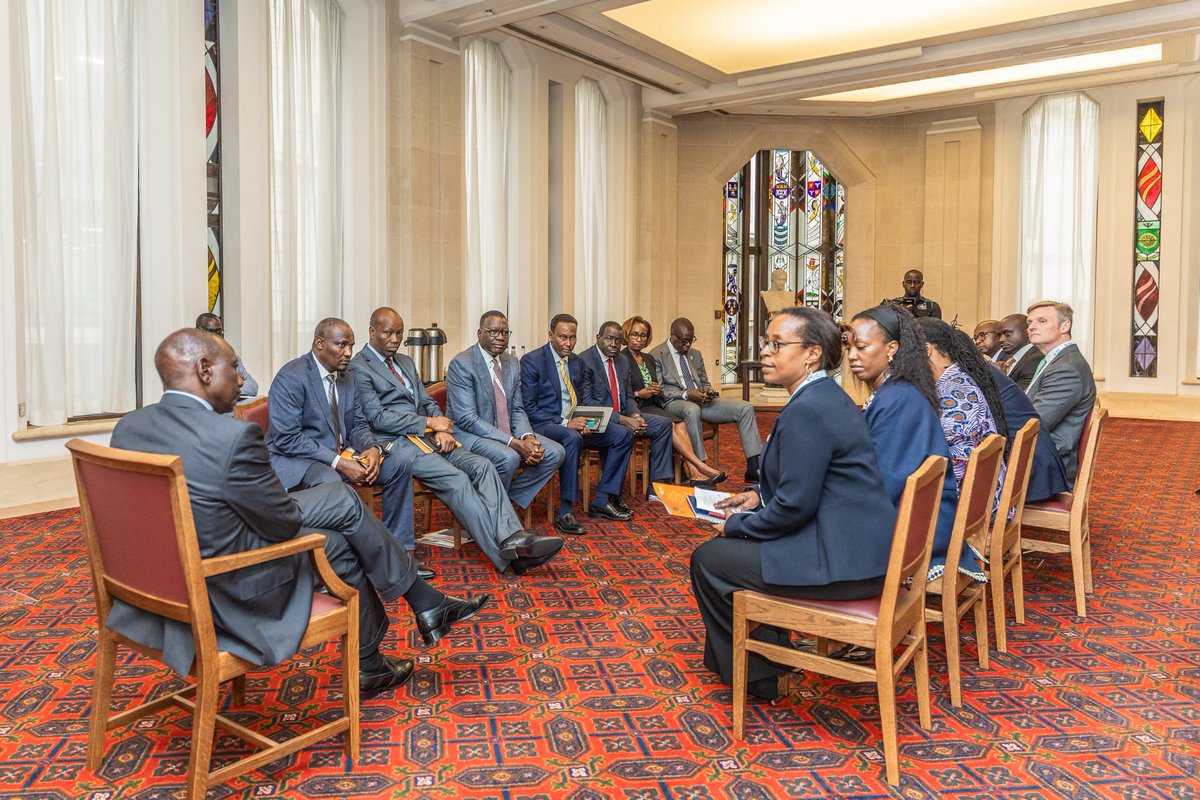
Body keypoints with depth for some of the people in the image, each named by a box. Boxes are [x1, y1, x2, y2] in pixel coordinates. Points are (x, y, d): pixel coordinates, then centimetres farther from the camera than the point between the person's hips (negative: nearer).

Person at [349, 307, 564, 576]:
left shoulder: (406, 362, 23)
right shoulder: (359, 367, -2)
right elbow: (377, 417, -11)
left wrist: (441, 429, -2)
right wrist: (429, 423, -12)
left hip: (427, 434, 7)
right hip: (396, 442, -7)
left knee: (482, 466, -18)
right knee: (456, 479, -28)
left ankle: (513, 538, -31)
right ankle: (506, 554, -31)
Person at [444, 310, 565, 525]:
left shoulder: (512, 363, 9)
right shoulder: (461, 364, -15)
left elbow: (517, 410, 11)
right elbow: (467, 419, -21)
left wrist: (527, 437, -12)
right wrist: (514, 443, -25)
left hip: (507, 433, 8)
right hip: (468, 434, -7)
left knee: (555, 453, -8)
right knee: (508, 458, -35)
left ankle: (507, 499, 2)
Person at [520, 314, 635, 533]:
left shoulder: (576, 361, 14)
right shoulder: (531, 360, -8)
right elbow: (528, 408, -12)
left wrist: (582, 421, -4)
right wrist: (564, 423, -21)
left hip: (573, 424, 8)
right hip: (543, 425, -7)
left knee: (624, 434, -6)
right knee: (572, 438, -39)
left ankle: (602, 501, -2)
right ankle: (565, 512, -32)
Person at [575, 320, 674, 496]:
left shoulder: (622, 362, 14)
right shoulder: (584, 360, -12)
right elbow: (586, 402, -18)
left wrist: (635, 415, -7)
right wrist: (622, 419, -23)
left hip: (623, 417, 8)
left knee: (663, 424, -5)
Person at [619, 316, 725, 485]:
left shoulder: (649, 359, 21)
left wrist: (658, 391, 3)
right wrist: (639, 394, -18)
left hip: (653, 406, 6)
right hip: (634, 409, -6)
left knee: (679, 423, -23)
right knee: (671, 424, -28)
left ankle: (694, 474, -34)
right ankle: (701, 467, -30)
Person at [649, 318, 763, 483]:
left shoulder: (695, 354, 21)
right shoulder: (657, 355, -1)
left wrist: (708, 390, 2)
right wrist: (686, 394, -20)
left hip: (702, 401, 7)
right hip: (674, 403, -6)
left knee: (745, 408, -11)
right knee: (692, 409, -43)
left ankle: (753, 469, -14)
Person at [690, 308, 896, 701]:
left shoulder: (806, 410, -22)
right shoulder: (826, 394, 9)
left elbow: (795, 505, -21)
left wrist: (735, 525, -7)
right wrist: (760, 495, 11)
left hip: (841, 563, -10)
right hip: (862, 547, 10)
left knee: (708, 559, 4)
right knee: (729, 544, 23)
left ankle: (753, 674, 22)